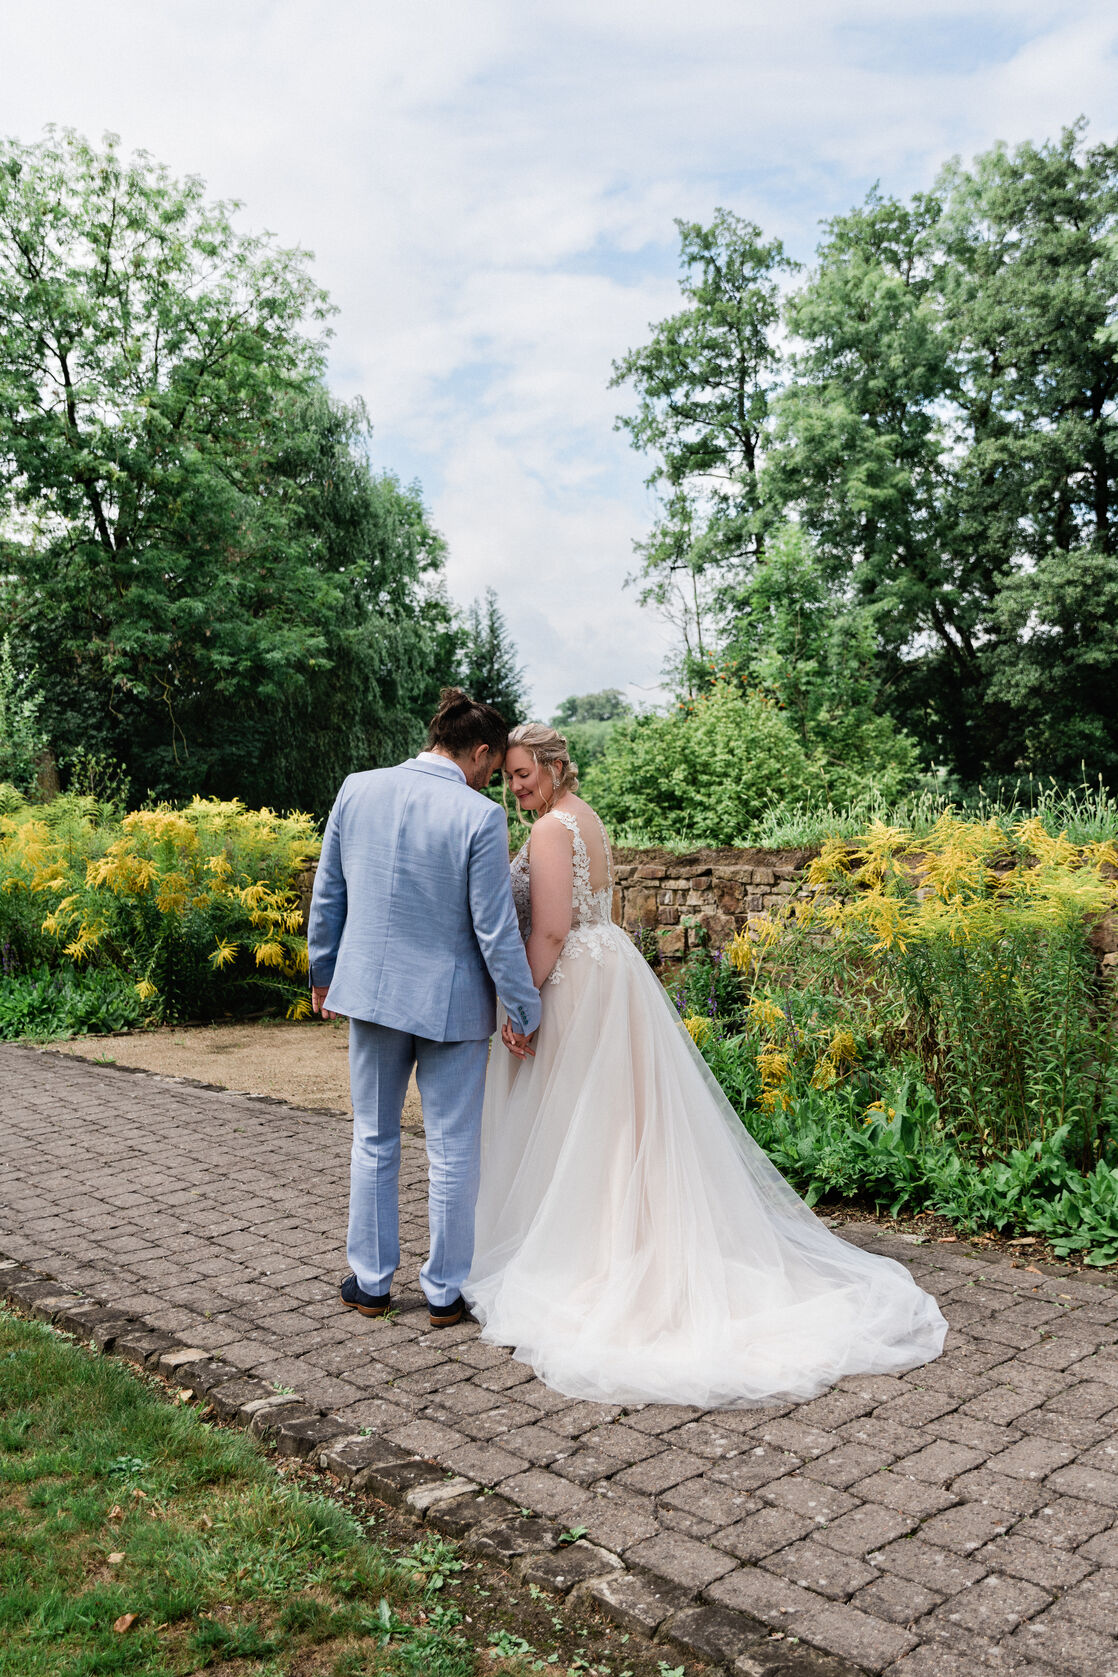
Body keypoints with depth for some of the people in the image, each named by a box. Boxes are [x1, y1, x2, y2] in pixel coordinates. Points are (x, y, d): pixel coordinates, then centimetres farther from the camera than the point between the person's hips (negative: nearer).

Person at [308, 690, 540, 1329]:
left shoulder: (358, 790, -4)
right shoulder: (480, 817, -18)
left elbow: (327, 896, 5)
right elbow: (496, 930, -15)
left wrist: (324, 973, 18)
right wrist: (524, 1013, -4)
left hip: (371, 989, 4)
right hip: (451, 1001, -4)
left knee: (374, 1141, 19)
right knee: (453, 1151, 11)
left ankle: (371, 1282, 29)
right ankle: (445, 1290, 23)